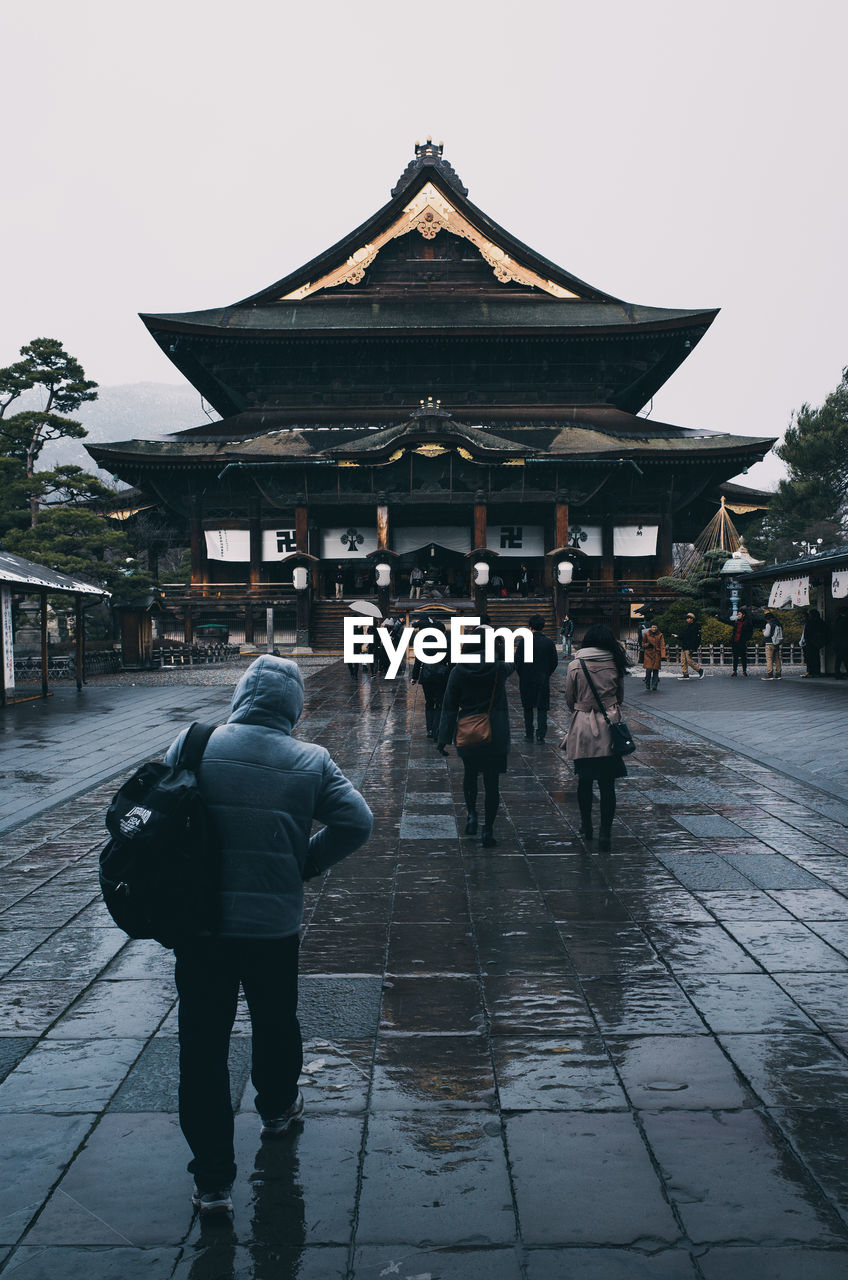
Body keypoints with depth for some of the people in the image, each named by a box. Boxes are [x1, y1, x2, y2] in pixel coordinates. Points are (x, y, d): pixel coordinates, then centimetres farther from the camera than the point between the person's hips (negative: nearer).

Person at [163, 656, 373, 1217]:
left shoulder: (192, 745, -6)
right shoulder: (311, 761, -5)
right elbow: (356, 822, -9)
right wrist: (306, 864, 4)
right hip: (275, 923, 1)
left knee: (202, 1043, 8)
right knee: (277, 1022, 25)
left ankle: (213, 1180, 12)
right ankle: (278, 1108, 49)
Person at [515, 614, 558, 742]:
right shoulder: (549, 643, -4)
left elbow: (517, 661, -6)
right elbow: (554, 662, 1)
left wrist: (521, 675, 9)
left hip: (526, 680, 0)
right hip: (543, 681, 1)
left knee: (528, 708, 11)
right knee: (542, 708, 6)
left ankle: (529, 735, 15)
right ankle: (540, 735, 0)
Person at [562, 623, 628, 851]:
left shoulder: (576, 665, -6)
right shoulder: (615, 664, -2)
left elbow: (569, 699, 3)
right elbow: (620, 697, 11)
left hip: (583, 727, -1)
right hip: (609, 726, 1)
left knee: (585, 780, 13)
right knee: (607, 783, 1)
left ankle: (586, 827, 25)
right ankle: (605, 832, -2)